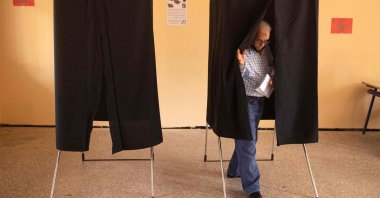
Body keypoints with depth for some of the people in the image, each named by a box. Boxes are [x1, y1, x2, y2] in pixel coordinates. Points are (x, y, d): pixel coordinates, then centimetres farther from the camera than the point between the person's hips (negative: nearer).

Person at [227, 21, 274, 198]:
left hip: (259, 102, 8)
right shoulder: (242, 51, -16)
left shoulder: (266, 49, 4)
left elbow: (271, 66, 19)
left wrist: (272, 76, -3)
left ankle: (234, 170, 38)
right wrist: (241, 64, -38)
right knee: (247, 144, -7)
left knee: (248, 140, 19)